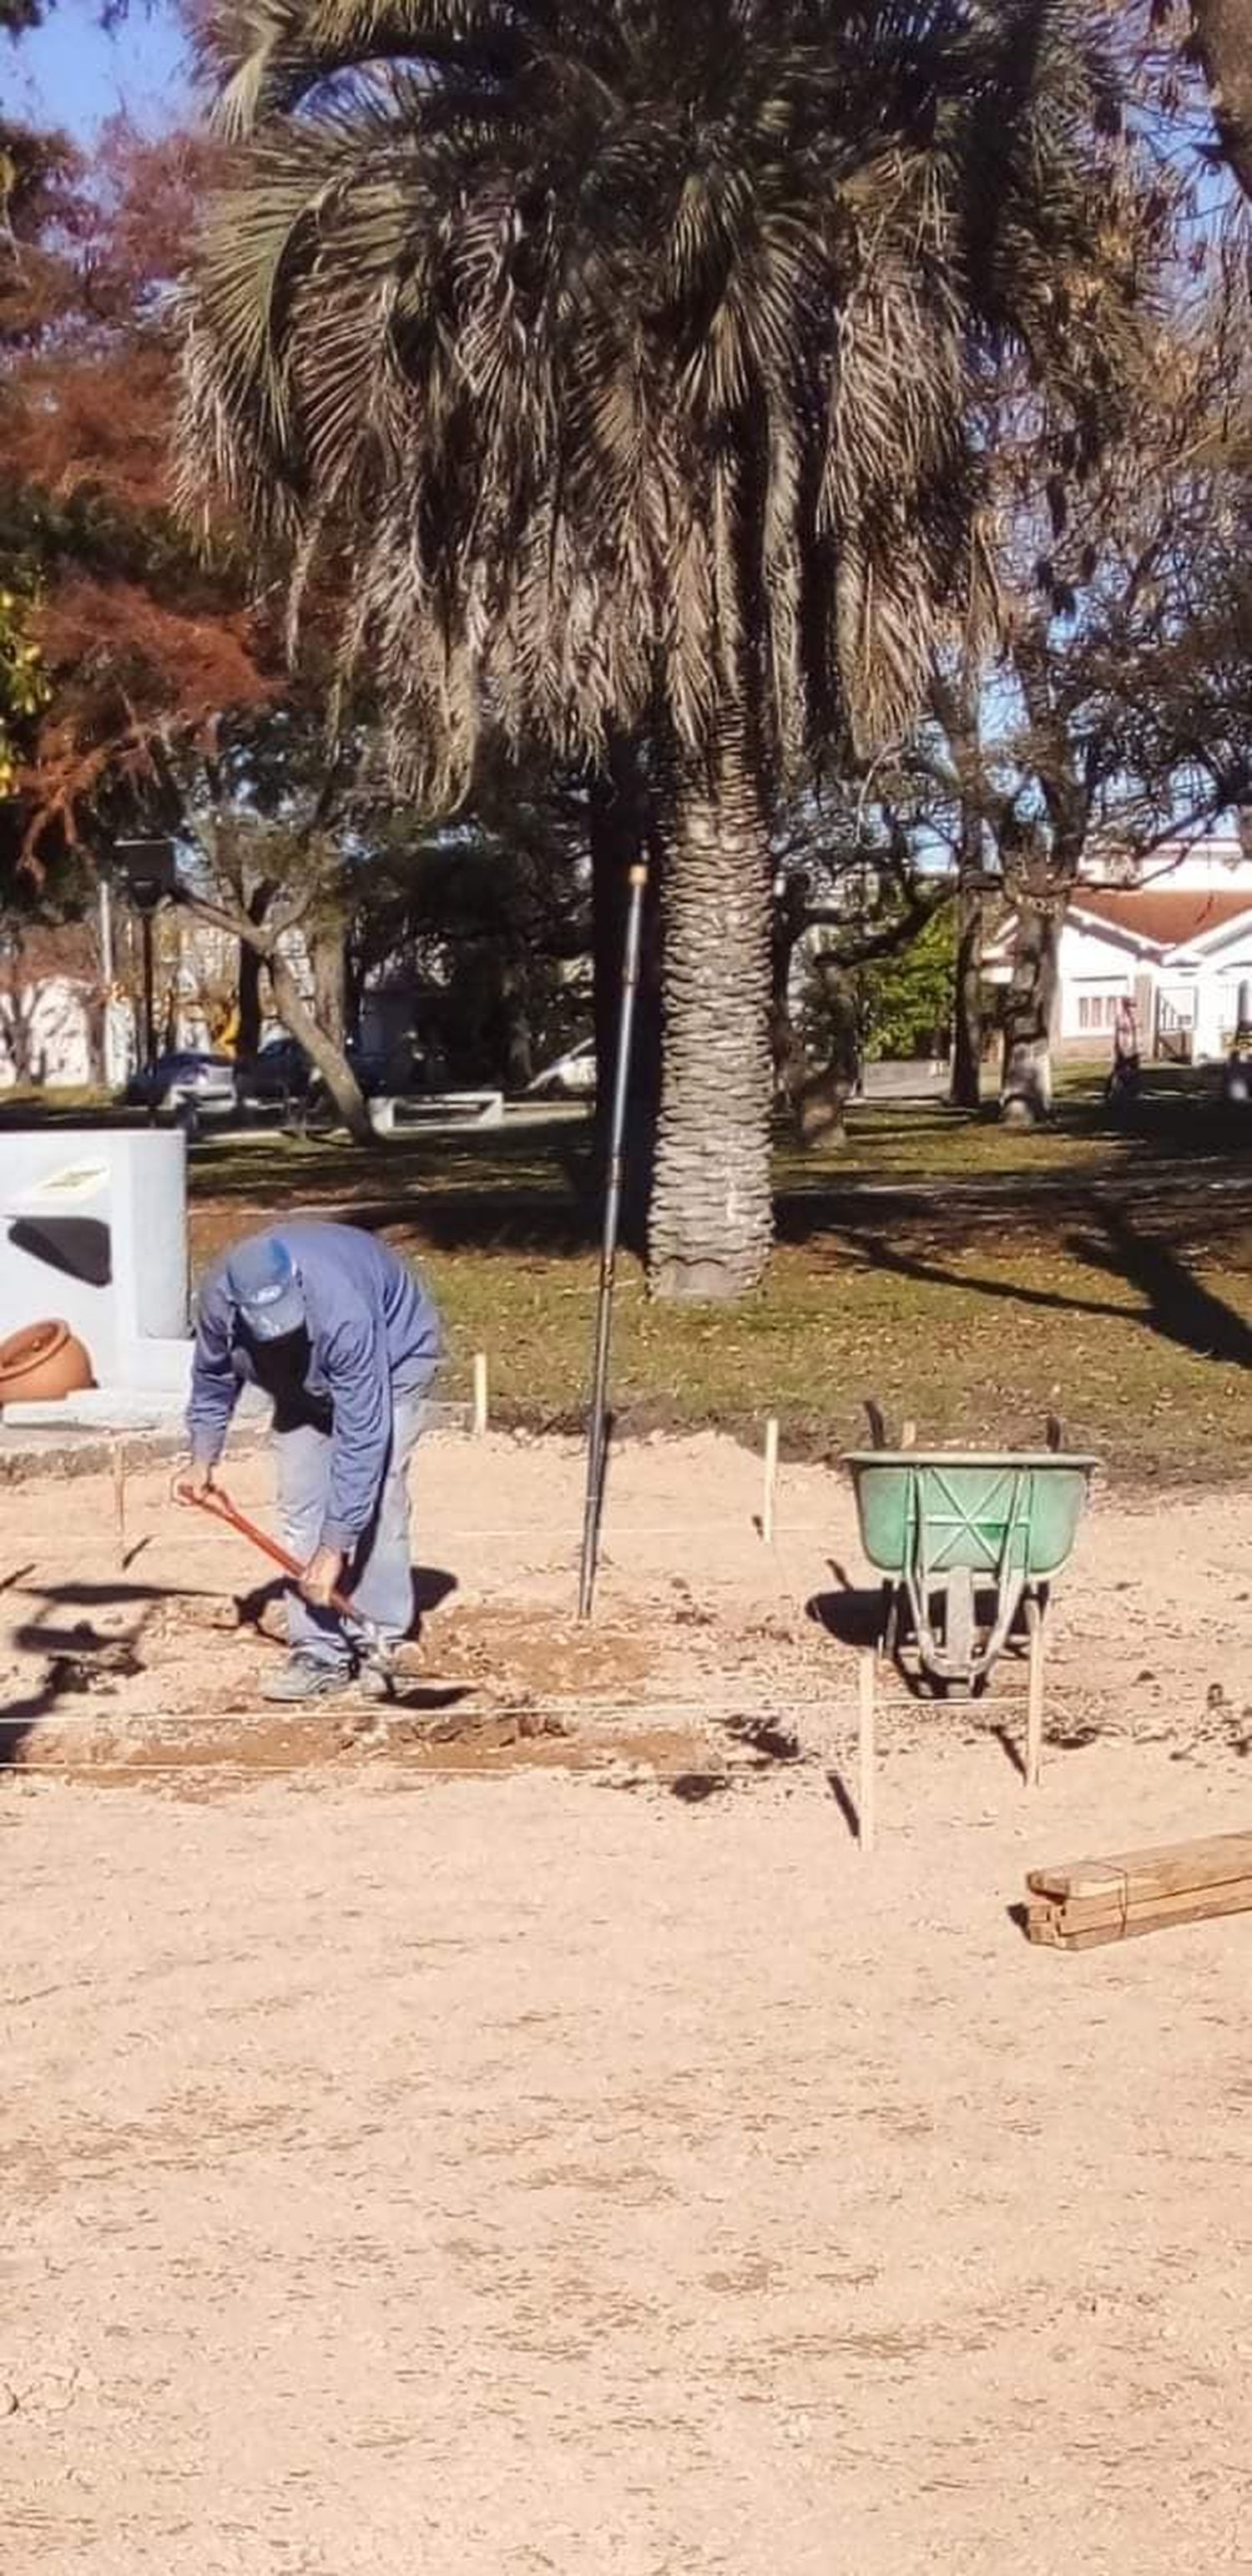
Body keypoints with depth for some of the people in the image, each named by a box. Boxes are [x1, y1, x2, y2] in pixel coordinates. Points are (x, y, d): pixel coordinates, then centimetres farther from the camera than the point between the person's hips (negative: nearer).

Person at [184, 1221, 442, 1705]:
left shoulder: (343, 1312, -45)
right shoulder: (218, 1298, -29)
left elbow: (361, 1438, -41)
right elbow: (213, 1377, -3)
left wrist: (334, 1549, -40)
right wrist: (202, 1459, -1)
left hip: (394, 1353, -5)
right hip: (305, 1379, 5)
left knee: (377, 1500, -18)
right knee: (301, 1504, -7)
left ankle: (377, 1645, -9)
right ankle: (320, 1652, -3)